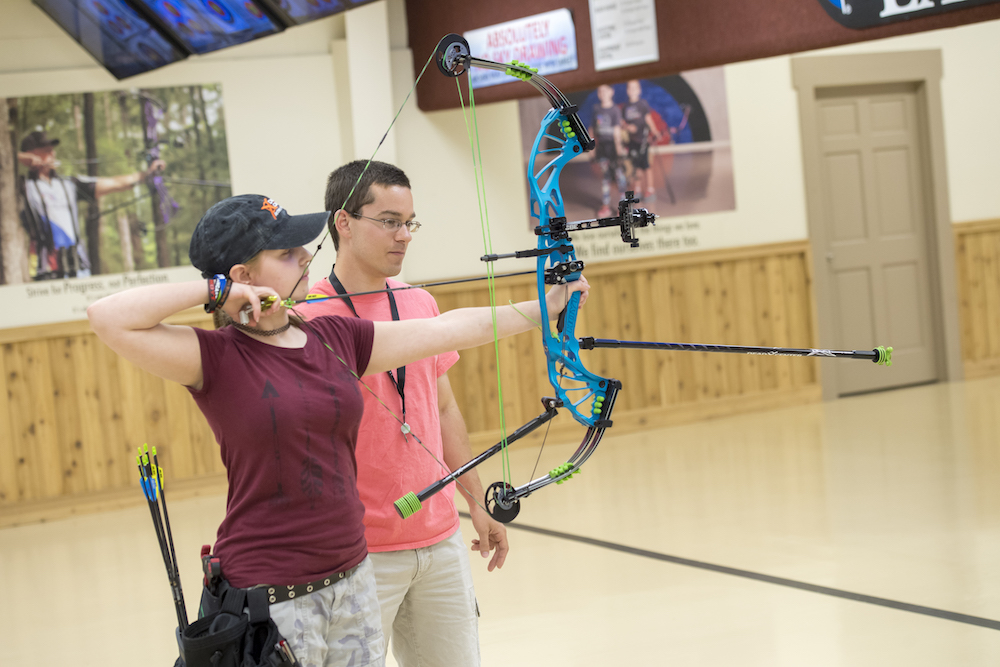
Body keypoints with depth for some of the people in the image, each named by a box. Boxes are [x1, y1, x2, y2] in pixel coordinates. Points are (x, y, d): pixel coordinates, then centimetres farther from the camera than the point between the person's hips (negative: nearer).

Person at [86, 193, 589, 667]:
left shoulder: (337, 338, 7)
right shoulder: (217, 358, -9)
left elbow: (457, 329, 13)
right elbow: (107, 318, -22)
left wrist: (547, 305, 15)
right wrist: (217, 290, -16)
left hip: (352, 578, 6)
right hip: (270, 597, -6)